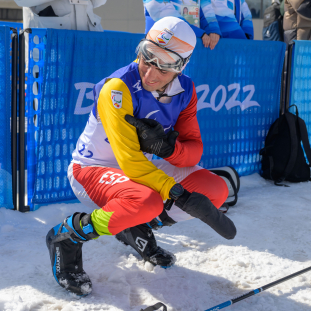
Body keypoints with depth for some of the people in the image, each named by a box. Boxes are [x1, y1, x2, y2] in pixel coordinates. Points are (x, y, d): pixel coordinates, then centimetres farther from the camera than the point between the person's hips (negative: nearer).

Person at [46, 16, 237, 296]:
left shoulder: (185, 91, -7)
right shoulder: (117, 89, -27)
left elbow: (193, 151, -8)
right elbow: (130, 162, -32)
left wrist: (167, 146, -31)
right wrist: (181, 195, -38)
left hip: (146, 167, 6)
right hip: (93, 170, -6)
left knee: (216, 189, -11)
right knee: (147, 201, -39)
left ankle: (138, 228, 9)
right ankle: (67, 236, -13)